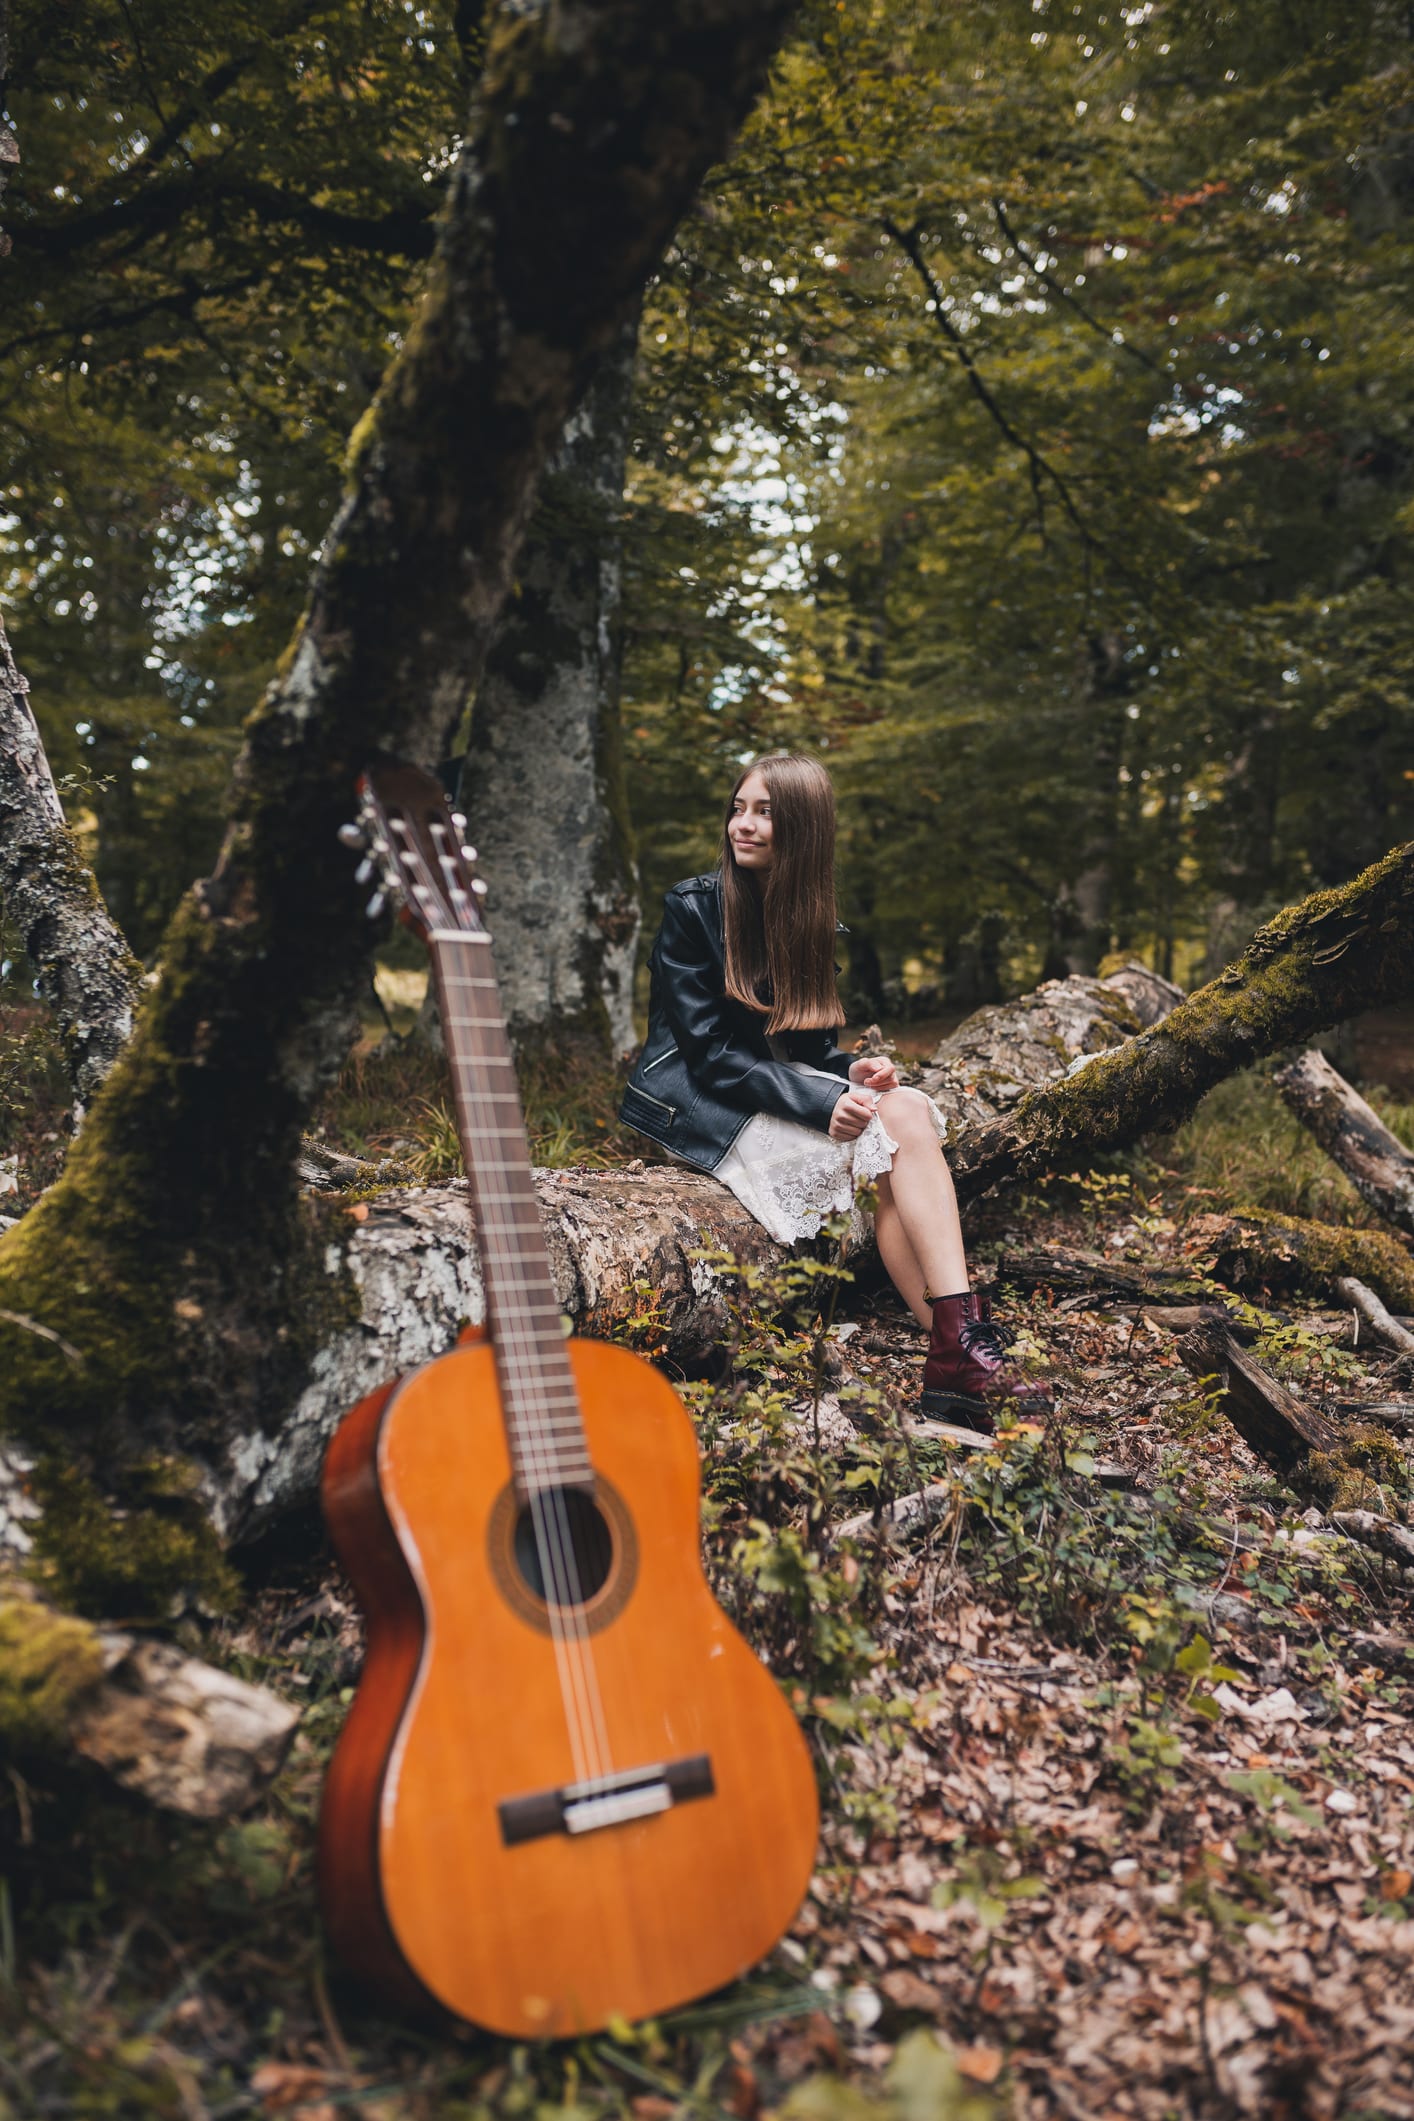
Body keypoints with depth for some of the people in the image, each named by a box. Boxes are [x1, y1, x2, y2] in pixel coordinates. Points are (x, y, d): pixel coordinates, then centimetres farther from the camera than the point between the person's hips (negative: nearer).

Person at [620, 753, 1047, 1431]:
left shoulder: (806, 918, 10)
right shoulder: (692, 907, -9)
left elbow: (808, 1044, 14)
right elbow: (709, 1052, -15)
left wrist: (852, 1069, -10)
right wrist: (821, 1102, -24)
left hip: (778, 1089, 6)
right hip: (701, 1105, -6)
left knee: (909, 1109, -22)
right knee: (898, 1131, -23)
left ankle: (956, 1355, -28)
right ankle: (958, 1350, -24)